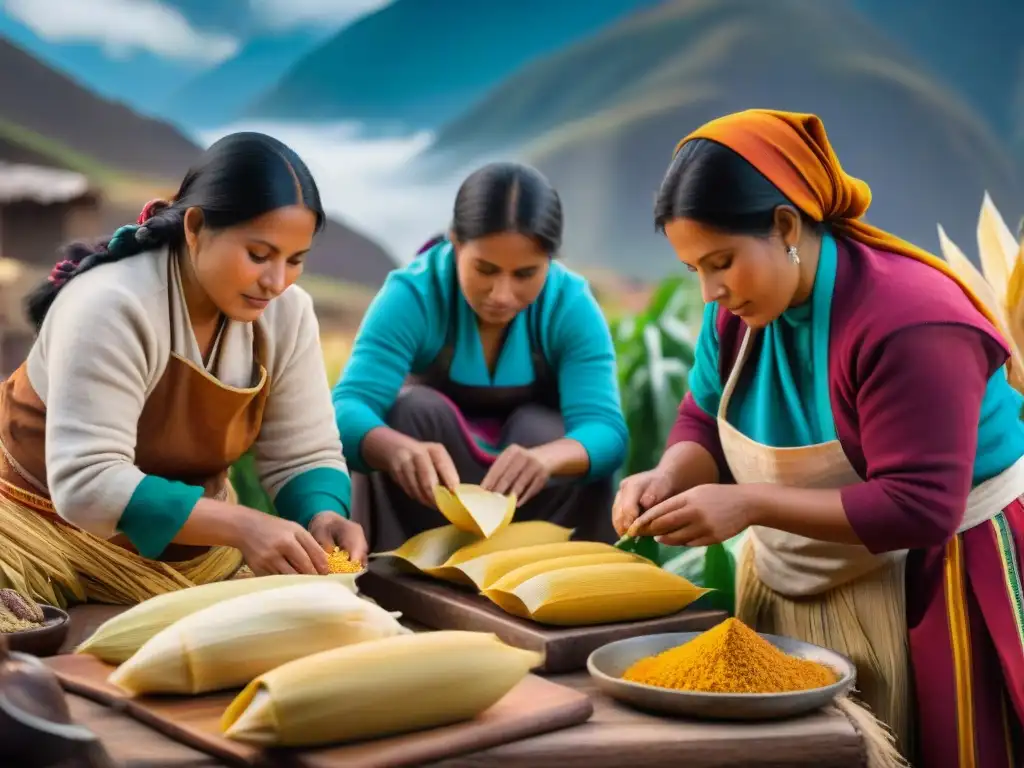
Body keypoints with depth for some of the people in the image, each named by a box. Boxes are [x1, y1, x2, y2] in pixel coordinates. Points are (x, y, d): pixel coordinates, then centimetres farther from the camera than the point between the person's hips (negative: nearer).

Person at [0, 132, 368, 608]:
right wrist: (240, 526, -43)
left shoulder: (287, 312, -12)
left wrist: (325, 516, -31)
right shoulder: (112, 307, -29)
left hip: (186, 539, 6)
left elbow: (304, 456, -7)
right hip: (52, 526, -5)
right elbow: (88, 484, -35)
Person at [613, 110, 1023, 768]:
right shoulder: (742, 307, -3)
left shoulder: (909, 323, -27)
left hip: (927, 587, -7)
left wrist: (748, 504, -33)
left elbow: (919, 508, -29)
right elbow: (707, 422, 9)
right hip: (793, 588, 7)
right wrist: (669, 479, -14)